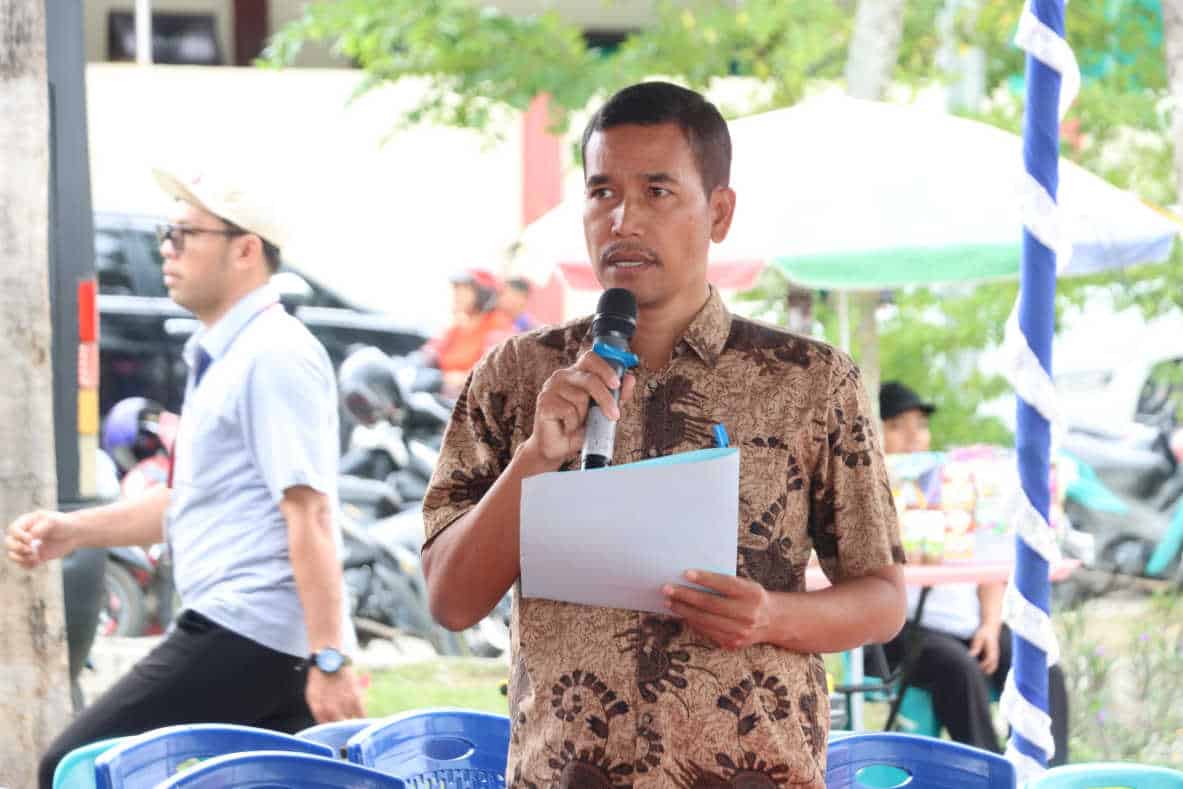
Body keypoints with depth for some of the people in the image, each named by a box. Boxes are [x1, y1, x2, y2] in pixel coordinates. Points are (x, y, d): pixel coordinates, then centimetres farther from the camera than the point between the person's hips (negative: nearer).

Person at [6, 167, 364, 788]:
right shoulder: (224, 358, 19)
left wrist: (328, 660, -24)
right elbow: (195, 501, 27)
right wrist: (74, 531, 17)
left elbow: (308, 514, -19)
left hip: (242, 635, -10)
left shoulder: (274, 357, -12)